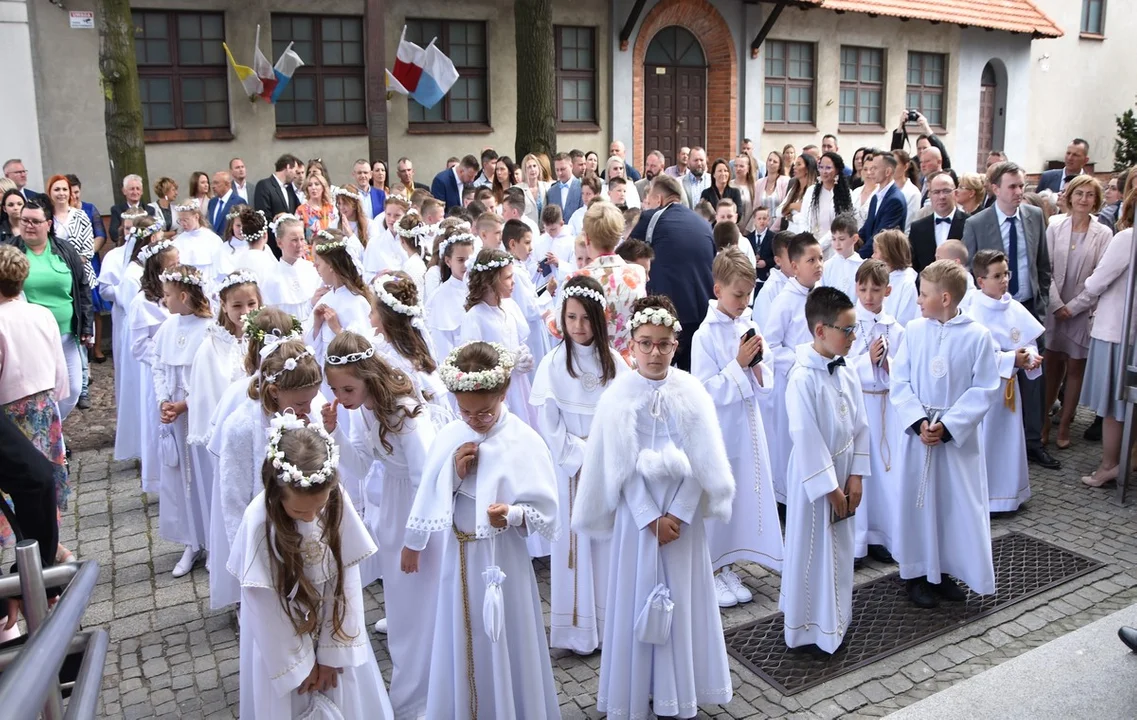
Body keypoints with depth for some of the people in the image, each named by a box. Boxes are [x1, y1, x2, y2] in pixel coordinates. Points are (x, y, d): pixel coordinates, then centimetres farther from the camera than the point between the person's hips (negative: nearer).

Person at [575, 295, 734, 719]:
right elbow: (621, 466, -8)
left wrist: (678, 513, -12)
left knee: (683, 595, 9)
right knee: (639, 594, 6)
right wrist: (651, 517, -11)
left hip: (683, 509, 1)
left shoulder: (691, 392, -5)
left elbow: (703, 462, -5)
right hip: (637, 510, -1)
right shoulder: (619, 395, -8)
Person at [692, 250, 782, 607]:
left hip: (748, 424, 6)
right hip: (719, 428, -5)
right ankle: (710, 573, 19)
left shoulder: (750, 328, 3)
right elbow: (706, 390, -17)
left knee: (745, 493, 11)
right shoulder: (705, 336, -13)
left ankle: (726, 566, 27)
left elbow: (767, 383, 7)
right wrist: (738, 364, -21)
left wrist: (757, 366, -13)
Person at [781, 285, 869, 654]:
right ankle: (808, 628, 22)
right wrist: (829, 487, -17)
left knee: (841, 546, 19)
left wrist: (856, 476, 0)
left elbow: (860, 426, 5)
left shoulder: (847, 372, 0)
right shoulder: (802, 378, -22)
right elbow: (805, 439, -21)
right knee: (811, 551, 5)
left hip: (844, 473, 7)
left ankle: (837, 619, 36)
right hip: (813, 476, -7)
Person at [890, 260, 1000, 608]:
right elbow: (899, 382, -1)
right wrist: (918, 421, -14)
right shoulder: (914, 330, -2)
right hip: (918, 432, 2)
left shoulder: (977, 336, -8)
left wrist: (948, 426, -14)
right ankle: (918, 573, 22)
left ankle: (946, 570, 25)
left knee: (959, 503, 7)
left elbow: (985, 389, -7)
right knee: (917, 500, 8)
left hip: (959, 435, -1)